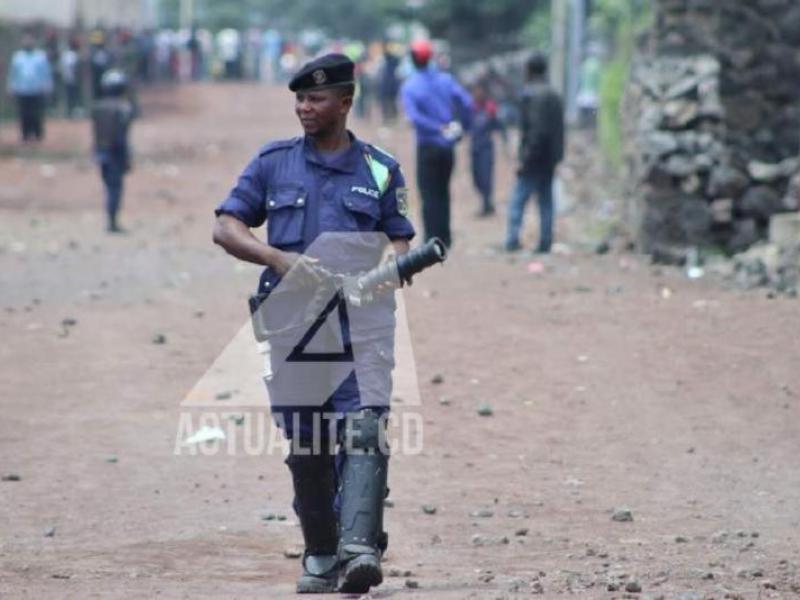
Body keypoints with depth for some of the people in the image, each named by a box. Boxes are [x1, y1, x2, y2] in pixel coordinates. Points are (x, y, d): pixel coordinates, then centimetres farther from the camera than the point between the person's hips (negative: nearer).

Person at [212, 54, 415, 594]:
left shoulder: (381, 169, 10)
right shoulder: (273, 162, 11)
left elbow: (402, 243, 12)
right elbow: (225, 228, 6)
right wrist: (279, 259, -12)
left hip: (362, 320, -2)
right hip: (293, 320, 2)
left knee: (363, 429, -18)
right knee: (305, 446, 5)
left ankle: (359, 549, -27)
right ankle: (320, 555, 17)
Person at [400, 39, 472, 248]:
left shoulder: (409, 86, -10)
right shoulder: (445, 80, 1)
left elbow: (414, 116, -23)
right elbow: (466, 102, -8)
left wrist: (439, 128, -17)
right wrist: (461, 126, 1)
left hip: (427, 146, -4)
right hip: (447, 146, 4)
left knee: (429, 194, 0)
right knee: (443, 191, 16)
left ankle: (433, 240, -5)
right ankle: (445, 237, 19)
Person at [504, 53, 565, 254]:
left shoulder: (530, 94, -13)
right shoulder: (555, 96, 12)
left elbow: (533, 130, -19)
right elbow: (560, 129, 14)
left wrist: (525, 159, -16)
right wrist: (557, 155, 17)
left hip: (534, 157, -8)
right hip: (550, 158, 8)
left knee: (518, 200, -6)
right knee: (546, 201, 10)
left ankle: (512, 240, -14)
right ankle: (545, 244, 8)